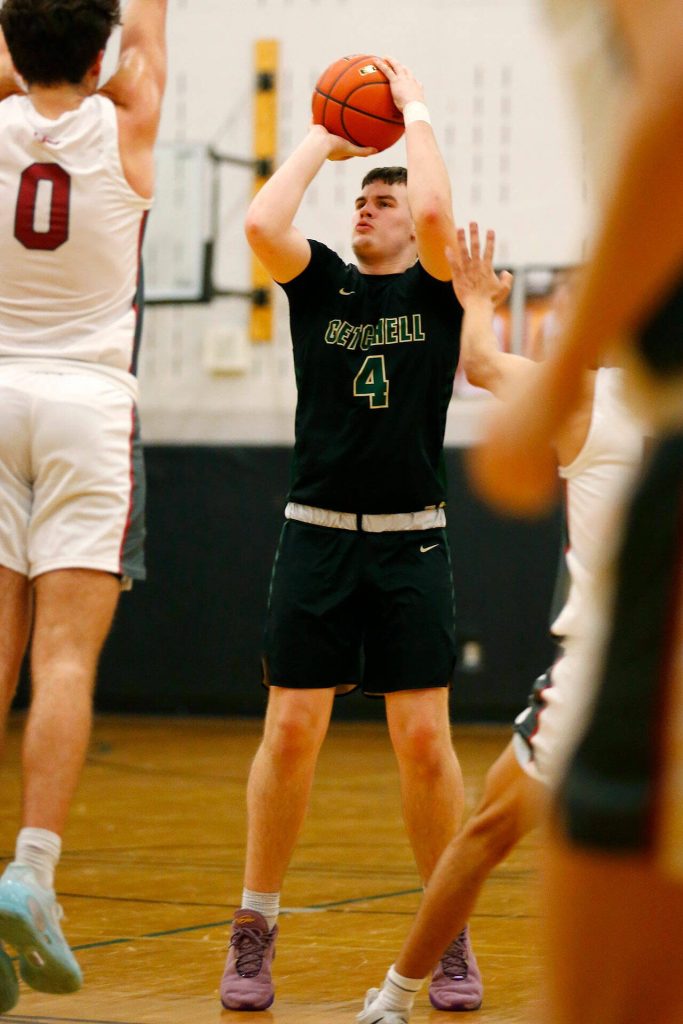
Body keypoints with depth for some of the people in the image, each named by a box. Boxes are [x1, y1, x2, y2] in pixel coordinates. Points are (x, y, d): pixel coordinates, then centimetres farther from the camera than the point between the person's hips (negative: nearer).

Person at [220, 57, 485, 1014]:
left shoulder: (437, 287, 4)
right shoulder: (320, 283, 8)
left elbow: (436, 211, -18)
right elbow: (262, 224, -12)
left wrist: (416, 111, -5)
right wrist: (322, 139, 0)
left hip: (411, 541, -1)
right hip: (318, 532, 1)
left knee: (425, 739, -3)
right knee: (291, 730, -2)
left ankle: (451, 937, 9)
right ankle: (254, 935, 7)